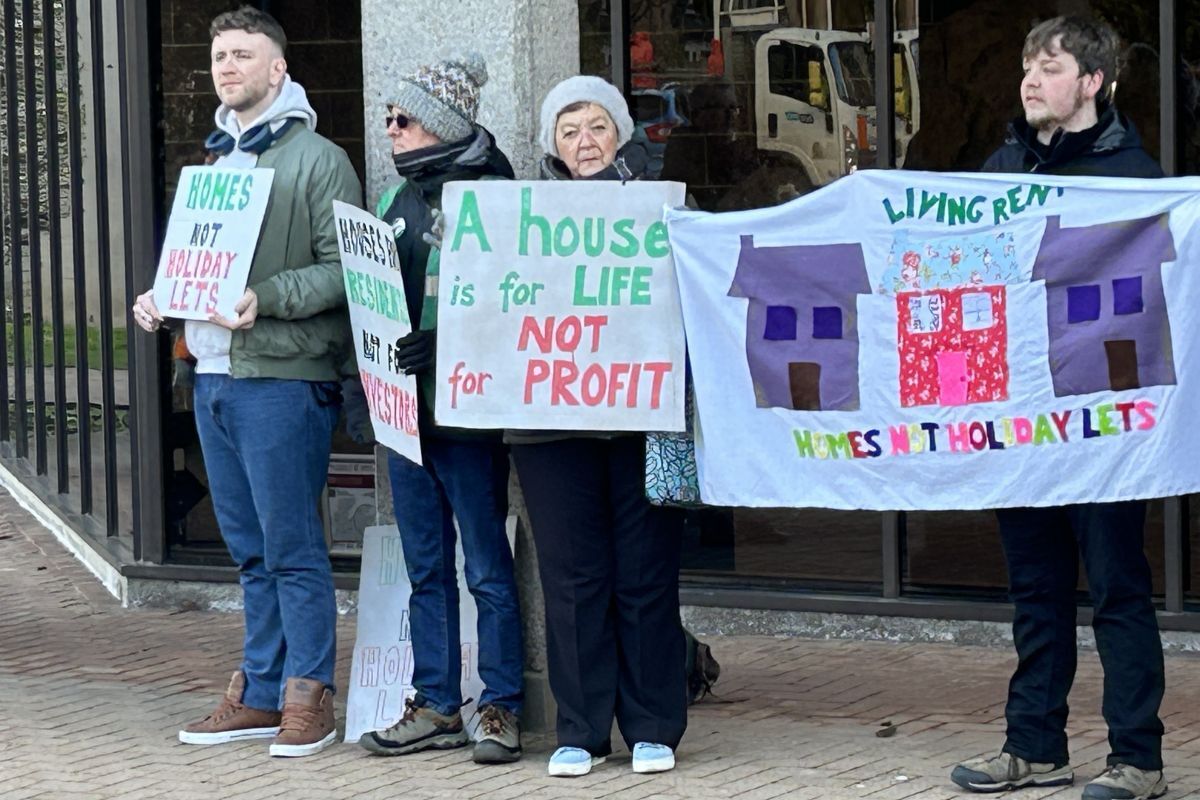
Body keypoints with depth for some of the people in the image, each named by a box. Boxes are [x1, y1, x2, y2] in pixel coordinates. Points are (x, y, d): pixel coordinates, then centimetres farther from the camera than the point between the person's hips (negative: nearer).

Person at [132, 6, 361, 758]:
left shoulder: (318, 159, -5)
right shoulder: (217, 161, 18)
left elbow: (342, 268, -12)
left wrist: (265, 299, -24)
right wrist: (165, 297, 7)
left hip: (284, 377, -8)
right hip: (214, 374, 8)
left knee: (292, 548, -4)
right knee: (251, 549, 12)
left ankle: (307, 695, 2)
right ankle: (262, 695, 18)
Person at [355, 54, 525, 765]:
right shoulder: (400, 198, 13)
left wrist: (443, 342, -25)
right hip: (403, 403, 8)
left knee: (488, 568, 0)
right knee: (426, 567, 12)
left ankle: (502, 706, 6)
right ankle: (438, 706, 18)